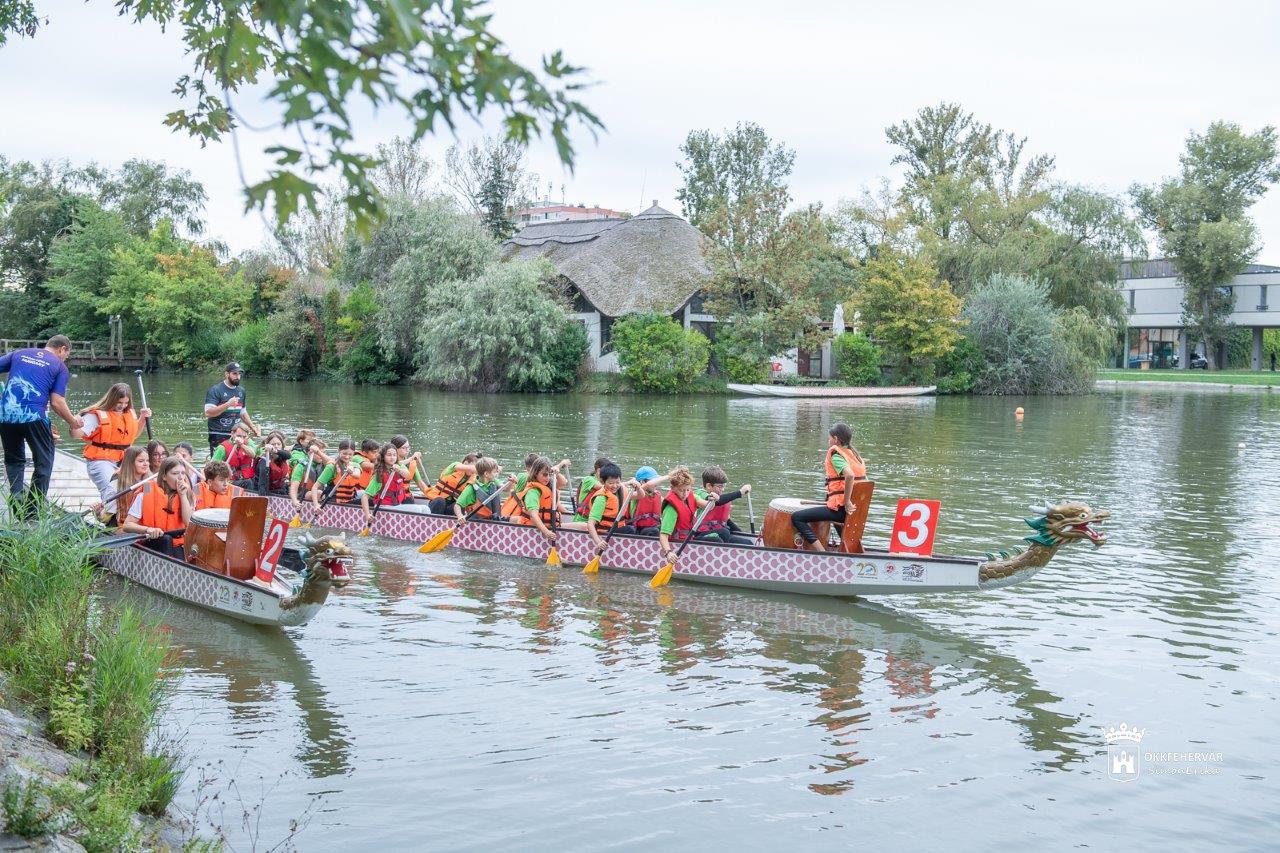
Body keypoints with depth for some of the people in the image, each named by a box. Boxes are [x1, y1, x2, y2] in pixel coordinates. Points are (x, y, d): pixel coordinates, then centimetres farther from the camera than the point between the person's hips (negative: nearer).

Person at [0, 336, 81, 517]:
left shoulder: (19, 353, 17)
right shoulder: (60, 366, 6)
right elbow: (56, 402, -2)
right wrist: (73, 422, 11)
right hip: (34, 416, -4)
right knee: (44, 461, 12)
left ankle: (18, 504, 7)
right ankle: (35, 511, 9)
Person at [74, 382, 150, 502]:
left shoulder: (130, 414, 12)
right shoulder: (97, 415, -8)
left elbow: (134, 435, 31)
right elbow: (76, 434, -13)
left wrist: (142, 418, 16)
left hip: (123, 460, 7)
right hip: (101, 461, -7)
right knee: (112, 492, -26)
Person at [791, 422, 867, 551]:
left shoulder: (835, 453, -10)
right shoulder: (854, 454, 15)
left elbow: (849, 475, -29)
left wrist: (846, 502, -22)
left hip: (840, 508, -9)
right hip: (858, 508, 9)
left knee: (796, 518, -11)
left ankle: (822, 555, -19)